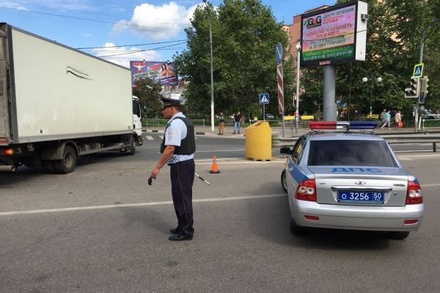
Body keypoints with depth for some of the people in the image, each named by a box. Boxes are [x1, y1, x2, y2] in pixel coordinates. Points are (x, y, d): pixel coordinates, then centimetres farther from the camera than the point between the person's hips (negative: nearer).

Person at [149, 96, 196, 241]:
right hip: (187, 163, 10)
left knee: (182, 198, -1)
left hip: (180, 165, -10)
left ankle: (186, 232, 10)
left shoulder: (175, 123, -18)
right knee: (182, 197, 18)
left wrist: (157, 167, -23)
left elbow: (170, 149, -25)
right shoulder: (184, 121, 15)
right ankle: (183, 227, 30)